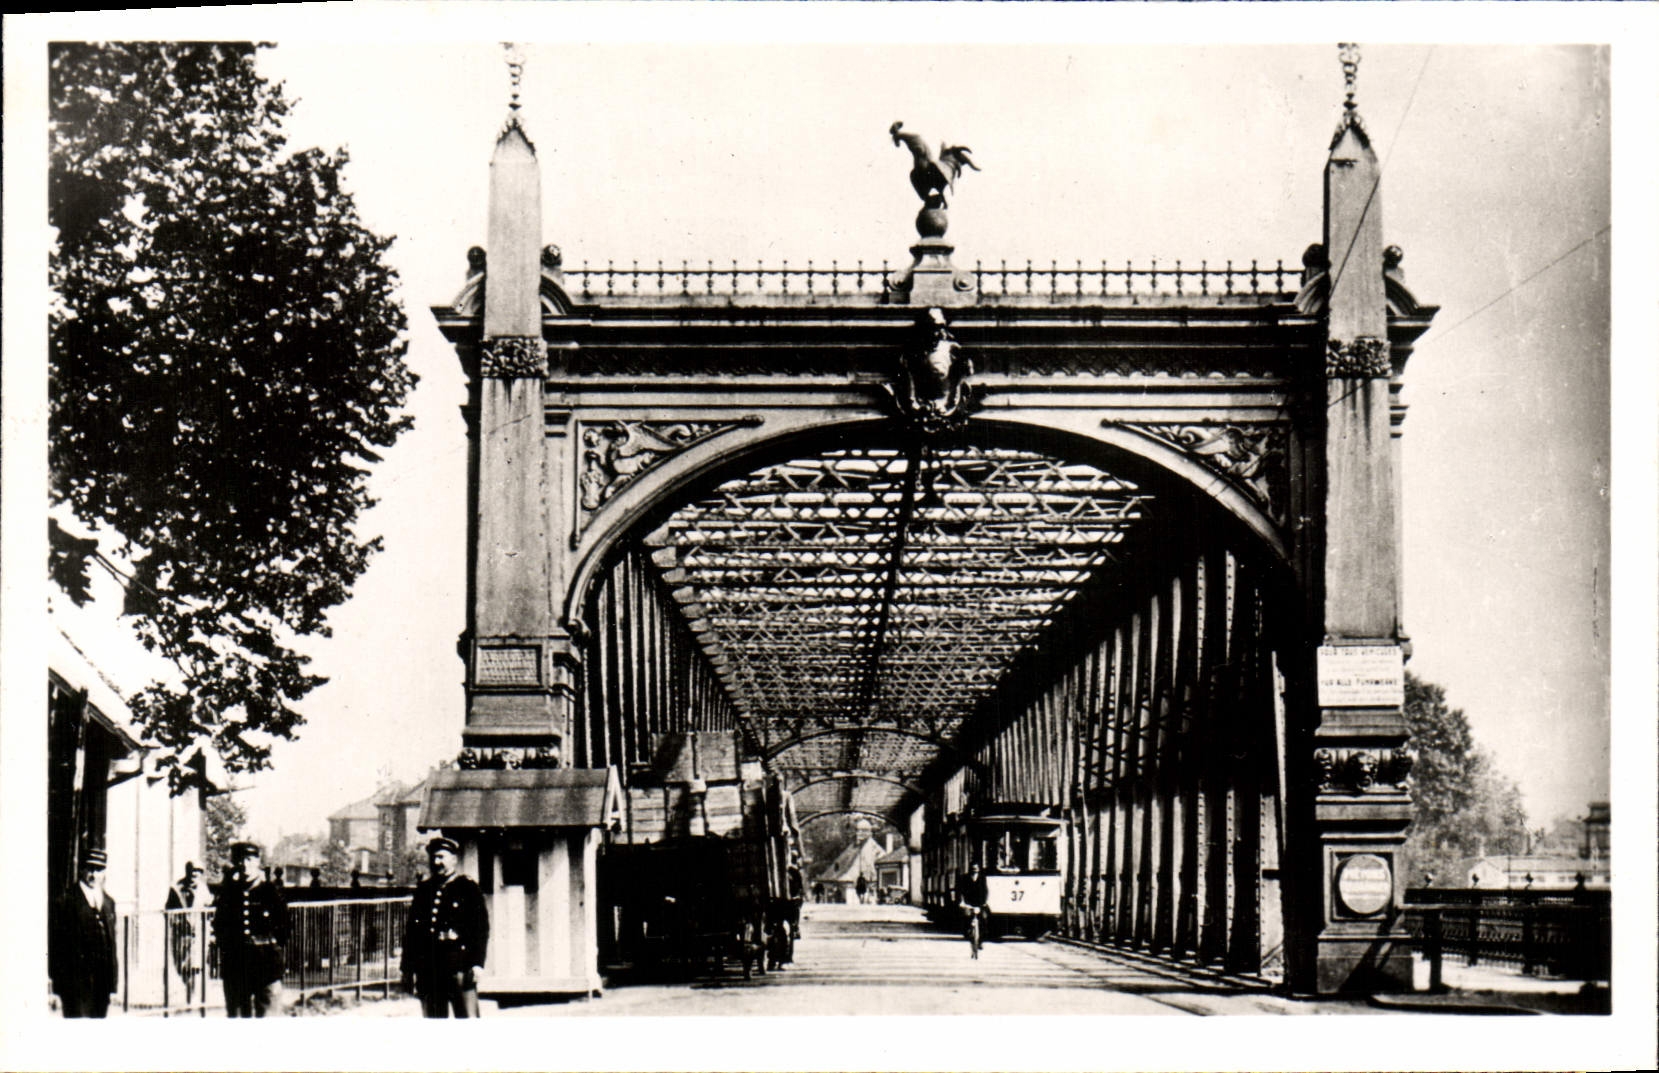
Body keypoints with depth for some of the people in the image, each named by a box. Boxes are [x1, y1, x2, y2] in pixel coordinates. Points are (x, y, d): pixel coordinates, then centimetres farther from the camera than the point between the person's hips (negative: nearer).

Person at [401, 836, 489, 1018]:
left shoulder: (468, 888, 3)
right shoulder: (423, 889, 15)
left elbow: (482, 927, -2)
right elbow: (411, 930, 15)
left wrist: (477, 963, -11)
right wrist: (408, 968, 10)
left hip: (459, 967, -5)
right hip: (428, 967, 5)